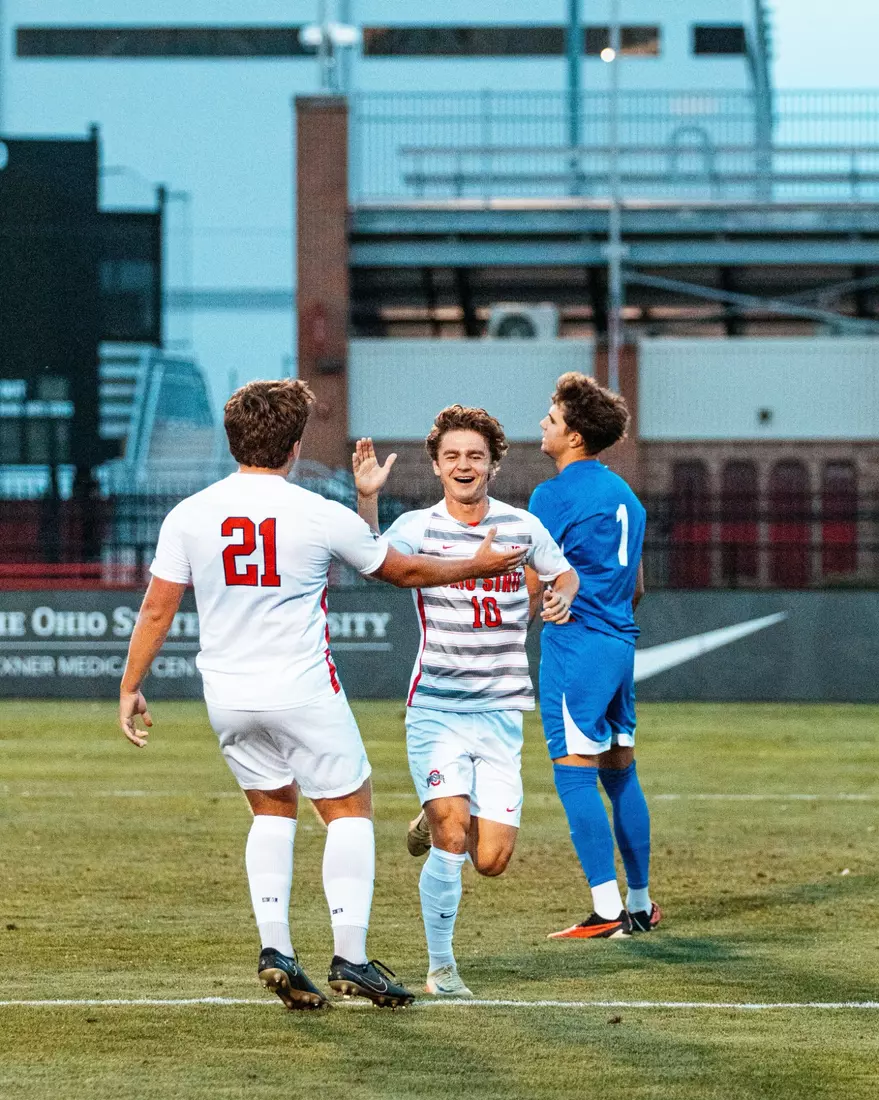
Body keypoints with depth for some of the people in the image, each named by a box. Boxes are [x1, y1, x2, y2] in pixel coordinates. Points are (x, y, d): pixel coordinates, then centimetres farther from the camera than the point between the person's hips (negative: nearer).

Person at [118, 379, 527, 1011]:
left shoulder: (188, 516, -3)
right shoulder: (320, 516, -9)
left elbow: (157, 610, -1)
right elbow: (403, 571, 4)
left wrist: (131, 687, 10)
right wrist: (477, 567, 20)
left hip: (228, 697, 4)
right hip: (304, 692, -4)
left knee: (273, 810, 20)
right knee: (350, 810, 9)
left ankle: (275, 950, 6)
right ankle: (350, 958, 0)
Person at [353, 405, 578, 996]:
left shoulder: (522, 526, 5)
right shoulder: (418, 527, -3)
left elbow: (565, 574, 23)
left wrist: (561, 597, 0)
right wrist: (368, 500, -40)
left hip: (500, 712, 2)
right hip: (436, 709, -2)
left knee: (492, 860, -2)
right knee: (452, 841, -17)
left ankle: (435, 822, 32)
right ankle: (441, 967, 0)